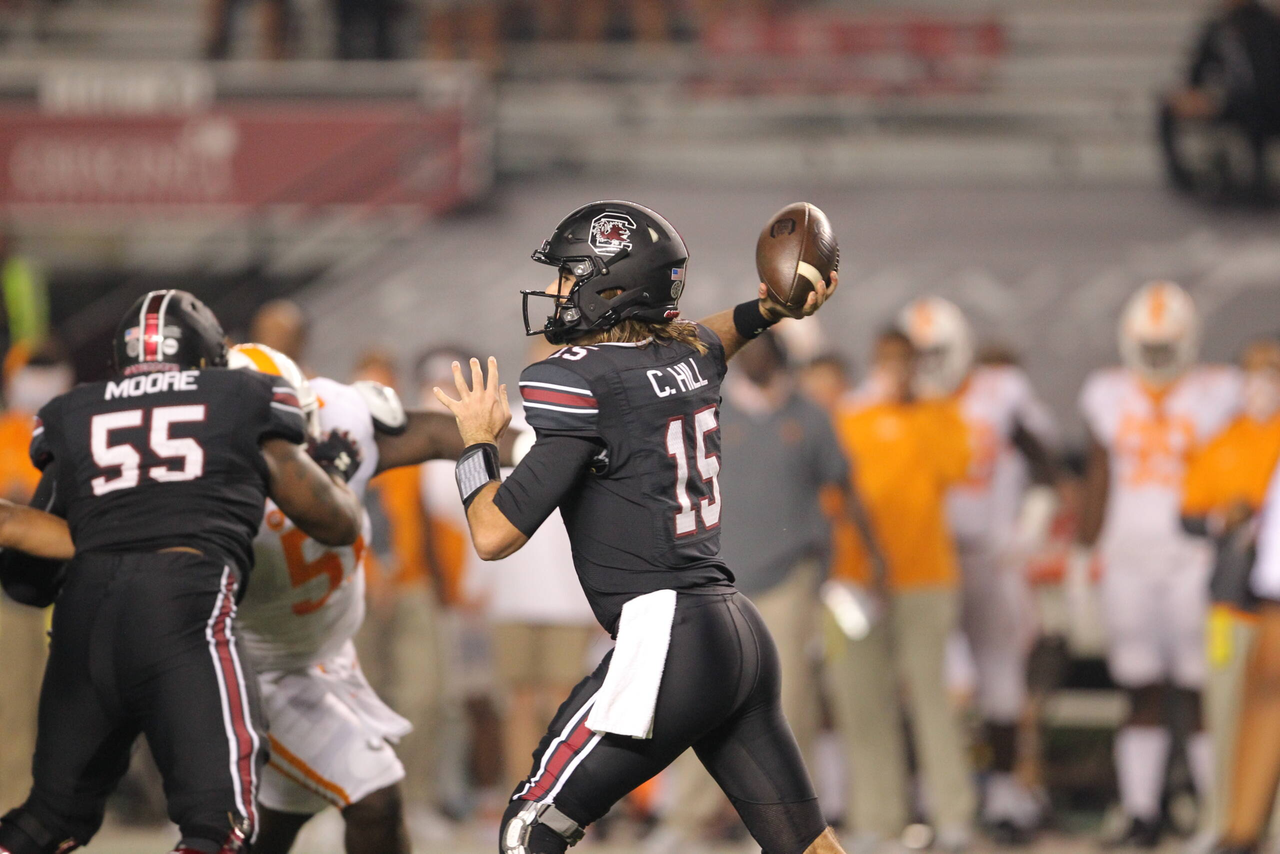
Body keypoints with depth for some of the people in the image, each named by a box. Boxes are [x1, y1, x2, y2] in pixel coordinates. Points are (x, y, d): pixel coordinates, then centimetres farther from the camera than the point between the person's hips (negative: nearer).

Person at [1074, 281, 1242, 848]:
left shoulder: (1216, 395, 2)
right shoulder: (1109, 396, 10)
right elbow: (1099, 479, 14)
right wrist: (1083, 554, 12)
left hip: (1195, 560, -3)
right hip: (1129, 560, 3)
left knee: (1201, 693, -5)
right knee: (1141, 694, 3)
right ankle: (1140, 816, 5)